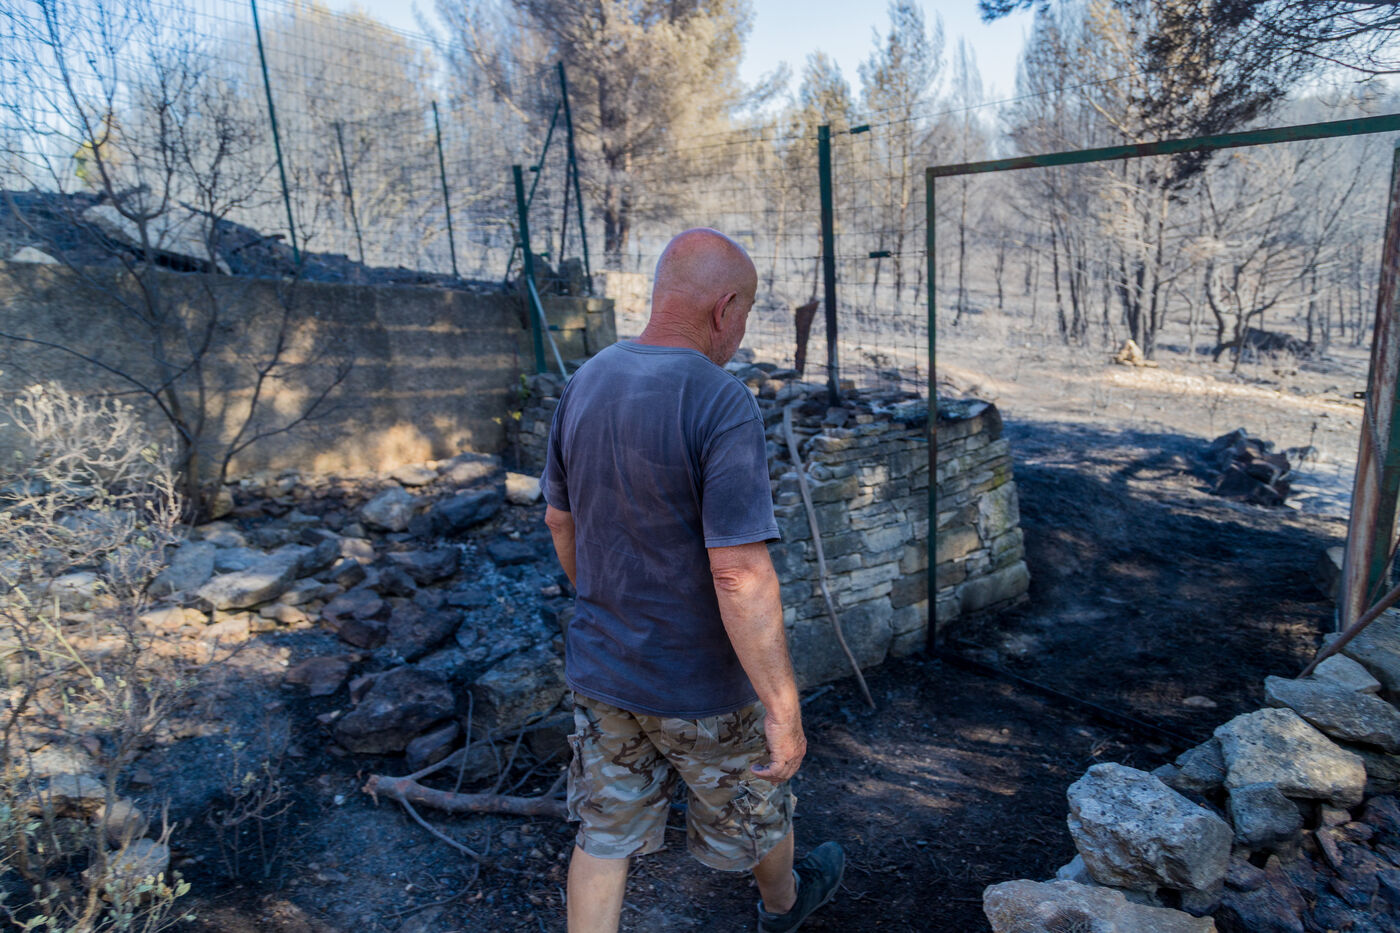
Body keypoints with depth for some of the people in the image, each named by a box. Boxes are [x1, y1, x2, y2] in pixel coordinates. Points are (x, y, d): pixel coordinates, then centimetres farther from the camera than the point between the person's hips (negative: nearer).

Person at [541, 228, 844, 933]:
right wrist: (784, 711, -20)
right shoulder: (723, 406, -25)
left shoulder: (584, 385, -3)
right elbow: (741, 578, -29)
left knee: (605, 836, 19)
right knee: (756, 809, 24)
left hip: (599, 668, 5)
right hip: (701, 686, -5)